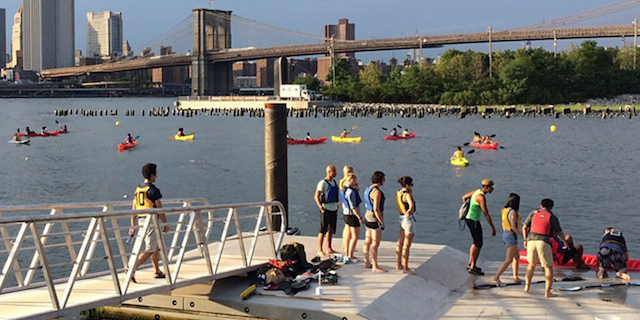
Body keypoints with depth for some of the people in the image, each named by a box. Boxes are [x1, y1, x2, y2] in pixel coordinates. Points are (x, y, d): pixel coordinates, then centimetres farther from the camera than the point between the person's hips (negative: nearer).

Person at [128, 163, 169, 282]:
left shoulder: (138, 189, 10)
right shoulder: (153, 190, -12)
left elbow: (134, 209, 12)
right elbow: (159, 209, -12)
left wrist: (133, 226, 15)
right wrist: (165, 223, -4)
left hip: (141, 221, 8)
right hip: (151, 221, -8)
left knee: (156, 246, 21)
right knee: (150, 250, -7)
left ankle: (158, 272, 27)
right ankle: (133, 269, -20)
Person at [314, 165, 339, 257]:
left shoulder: (334, 182, 11)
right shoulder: (323, 183, -14)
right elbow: (316, 197, -15)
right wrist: (321, 208, -19)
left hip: (334, 209, 8)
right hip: (326, 210, -8)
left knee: (331, 230, 13)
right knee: (323, 230, -5)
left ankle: (329, 249, 24)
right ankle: (320, 250, 0)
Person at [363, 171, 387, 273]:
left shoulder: (368, 189, 9)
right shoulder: (377, 192, -21)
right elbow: (376, 209, -24)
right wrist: (382, 222, -17)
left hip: (368, 215, 10)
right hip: (375, 218, -10)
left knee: (368, 241, 15)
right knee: (375, 244, -5)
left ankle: (367, 263, 24)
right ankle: (375, 267, -2)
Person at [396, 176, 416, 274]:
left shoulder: (398, 193, 5)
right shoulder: (407, 194, -22)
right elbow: (411, 205, -40)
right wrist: (409, 212, -22)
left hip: (402, 219, 9)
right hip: (409, 220, -9)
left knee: (400, 243, 17)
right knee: (406, 246, -3)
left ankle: (398, 264, 29)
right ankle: (405, 268, 2)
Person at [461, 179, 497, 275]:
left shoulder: (476, 191, 7)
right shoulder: (481, 197, -22)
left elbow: (464, 198, 21)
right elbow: (486, 214, -24)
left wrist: (468, 211, 30)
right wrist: (493, 228, -21)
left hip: (469, 218, 10)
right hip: (473, 221, -10)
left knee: (476, 243, 21)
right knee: (478, 245, -3)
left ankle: (470, 264, 29)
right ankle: (472, 268, 1)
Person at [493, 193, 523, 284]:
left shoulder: (504, 210, 7)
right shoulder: (513, 212, -18)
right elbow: (514, 227, -22)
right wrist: (523, 236, -14)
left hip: (505, 234, 9)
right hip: (511, 236, -9)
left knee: (517, 257, 19)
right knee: (509, 260, -9)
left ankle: (516, 277, 19)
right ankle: (497, 277, -14)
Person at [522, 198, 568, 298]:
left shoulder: (533, 213, 13)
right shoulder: (552, 217, 8)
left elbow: (524, 227, 8)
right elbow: (560, 233, 14)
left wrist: (525, 239, 20)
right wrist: (565, 243, 31)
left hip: (531, 241, 3)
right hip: (544, 243, -3)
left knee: (532, 264, 26)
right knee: (549, 268, 6)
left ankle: (527, 286, 22)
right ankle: (547, 291, -3)